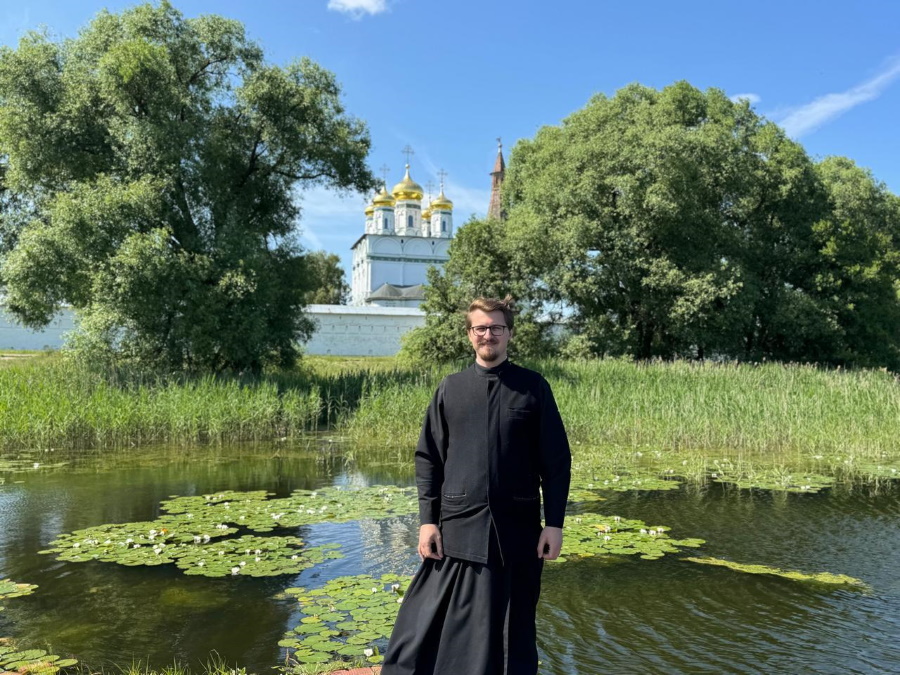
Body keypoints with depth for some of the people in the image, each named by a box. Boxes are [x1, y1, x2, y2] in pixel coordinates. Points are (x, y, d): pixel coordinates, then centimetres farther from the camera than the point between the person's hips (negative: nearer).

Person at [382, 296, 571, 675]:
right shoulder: (450, 389, 4)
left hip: (516, 528, 0)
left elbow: (556, 461, 1)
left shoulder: (534, 388, 1)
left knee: (511, 629, 11)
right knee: (433, 626, 5)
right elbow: (428, 458, 5)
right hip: (457, 528, 1)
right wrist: (428, 520, -2)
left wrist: (554, 524, -4)